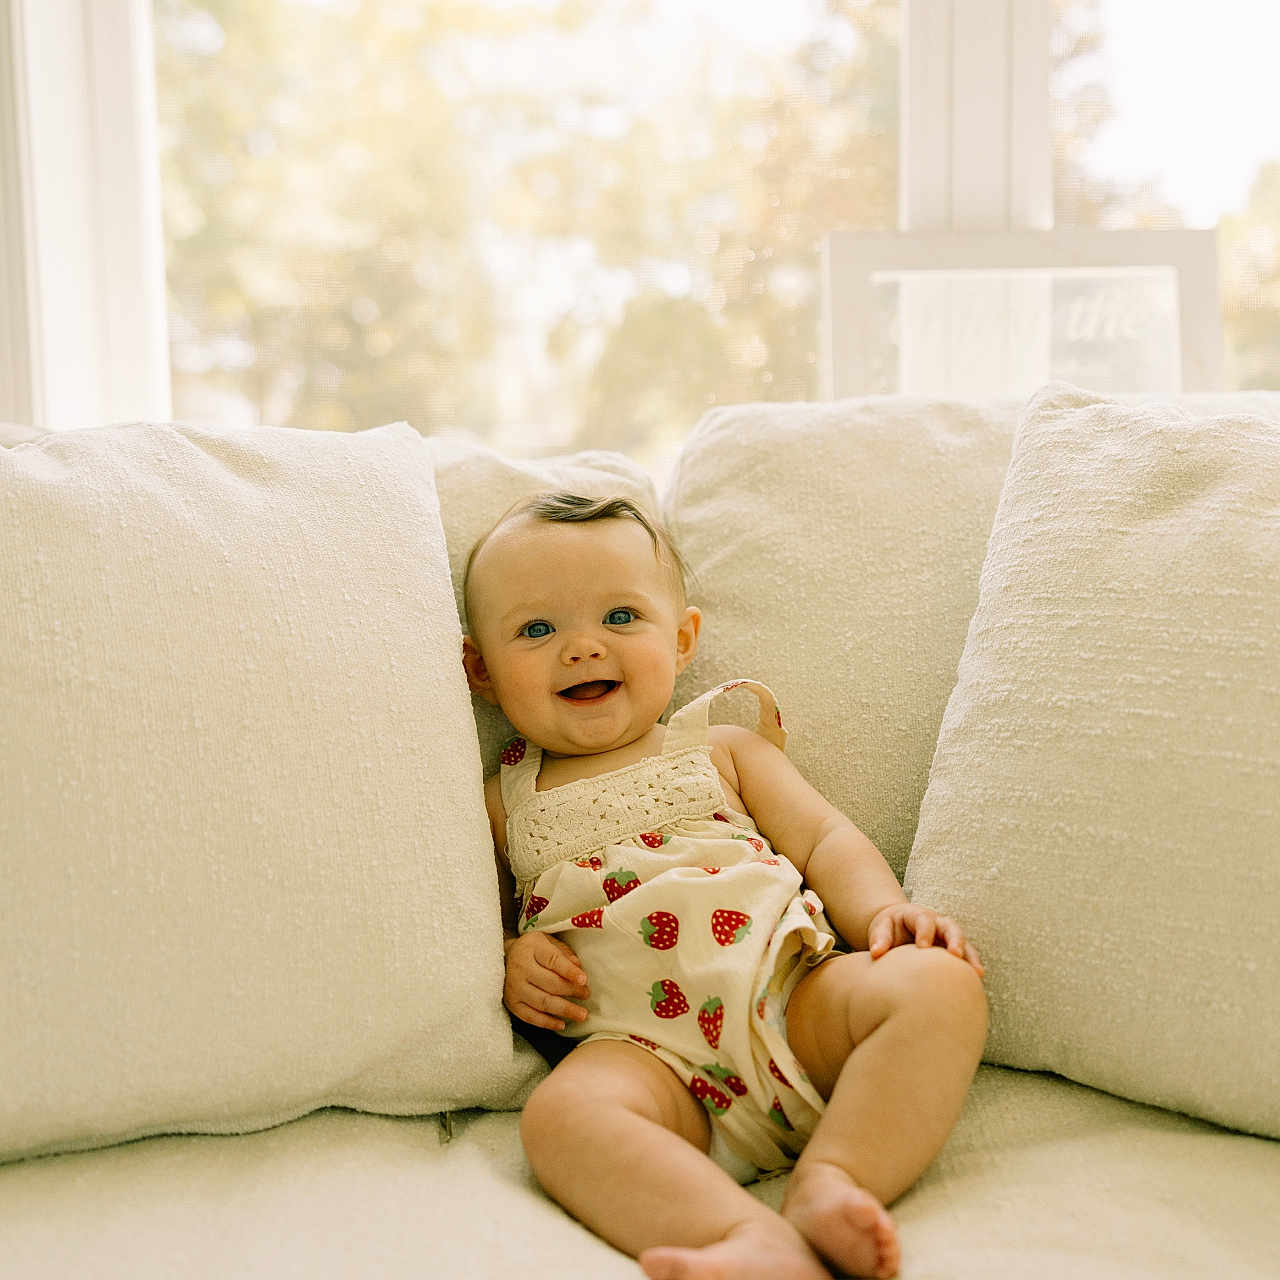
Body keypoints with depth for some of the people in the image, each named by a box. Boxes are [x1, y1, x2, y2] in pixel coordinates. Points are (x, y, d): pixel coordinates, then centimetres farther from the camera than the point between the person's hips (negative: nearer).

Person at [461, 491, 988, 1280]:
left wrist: (884, 912, -7)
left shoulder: (725, 750, 21)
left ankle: (829, 1185, -36)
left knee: (939, 983, -24)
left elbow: (824, 839, 13)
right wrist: (509, 965, -2)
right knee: (562, 1114, -34)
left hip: (794, 993, 2)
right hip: (647, 1048, -2)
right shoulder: (505, 805, 21)